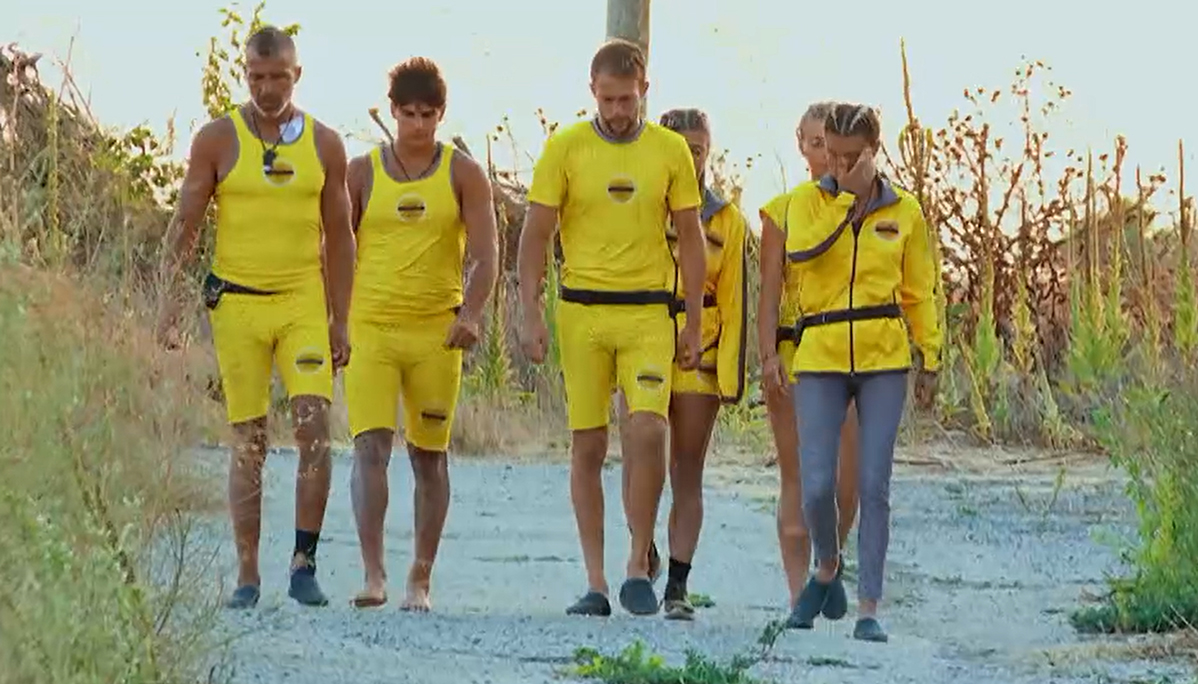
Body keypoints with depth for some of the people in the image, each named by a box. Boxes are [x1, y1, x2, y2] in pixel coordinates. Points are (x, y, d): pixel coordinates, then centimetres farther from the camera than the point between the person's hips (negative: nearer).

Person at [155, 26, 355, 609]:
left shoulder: (324, 145, 7)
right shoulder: (217, 140, 2)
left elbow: (338, 238, 11)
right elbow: (185, 226, 3)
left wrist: (339, 322, 7)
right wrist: (169, 299, -9)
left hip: (304, 303, 1)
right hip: (237, 303, -1)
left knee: (314, 425, -14)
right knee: (249, 441, 1)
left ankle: (304, 564, -9)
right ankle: (247, 576, 7)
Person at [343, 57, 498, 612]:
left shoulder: (463, 175, 4)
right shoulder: (362, 172, 6)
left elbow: (485, 255, -1)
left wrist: (470, 313, -16)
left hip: (436, 332, 0)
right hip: (369, 329, 0)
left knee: (429, 456, 6)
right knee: (370, 446, -14)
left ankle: (420, 580, 15)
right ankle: (373, 574, -17)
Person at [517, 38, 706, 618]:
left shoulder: (670, 151, 5)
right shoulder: (564, 149, 1)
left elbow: (690, 238, 10)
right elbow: (535, 234, 2)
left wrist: (694, 324, 7)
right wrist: (530, 314, -7)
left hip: (648, 313, 0)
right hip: (582, 311, 0)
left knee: (648, 431, -15)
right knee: (587, 444, 2)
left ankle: (639, 565, 1)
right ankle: (595, 584, 8)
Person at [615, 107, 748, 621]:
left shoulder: (726, 221, 7)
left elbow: (733, 303, 5)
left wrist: (731, 375, -2)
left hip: (699, 357, 1)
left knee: (687, 476, 2)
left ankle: (677, 585, 5)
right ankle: (643, 549, 16)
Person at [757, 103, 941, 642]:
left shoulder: (904, 212, 6)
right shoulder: (804, 202, 4)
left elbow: (919, 293, 11)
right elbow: (801, 251, -17)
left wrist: (930, 360, 7)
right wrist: (850, 195, -14)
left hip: (884, 359, 0)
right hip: (820, 358, 0)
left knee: (873, 486, -5)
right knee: (816, 486, -8)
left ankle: (869, 607, 0)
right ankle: (827, 569, 23)